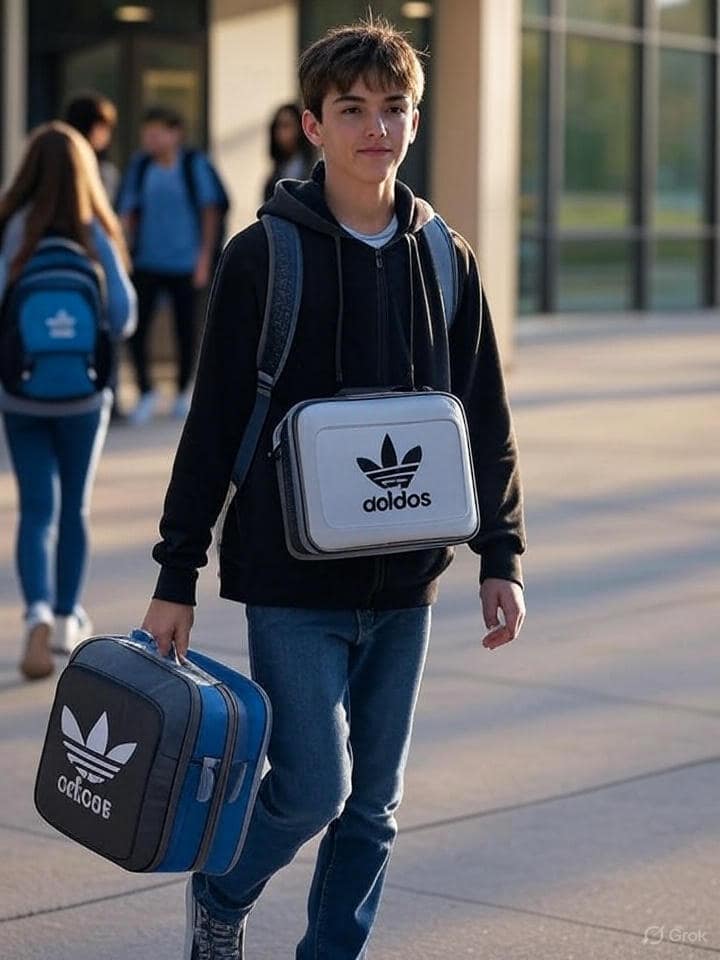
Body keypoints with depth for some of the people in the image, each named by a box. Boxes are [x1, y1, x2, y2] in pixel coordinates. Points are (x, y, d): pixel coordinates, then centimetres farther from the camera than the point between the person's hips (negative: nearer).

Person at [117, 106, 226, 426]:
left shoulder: (194, 164, -3)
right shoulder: (140, 166, 4)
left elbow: (211, 213, 1)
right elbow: (128, 212, 7)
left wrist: (204, 258, -2)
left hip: (185, 264, -2)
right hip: (146, 263, 2)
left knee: (185, 329, 5)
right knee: (136, 327, -8)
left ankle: (183, 393, 24)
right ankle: (146, 393, 7)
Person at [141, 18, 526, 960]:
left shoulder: (445, 261, 6)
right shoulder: (264, 256, -5)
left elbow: (487, 425, 11)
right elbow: (213, 424, -3)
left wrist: (501, 557, 4)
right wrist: (177, 573, -4)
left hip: (403, 582, 4)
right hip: (292, 579, -4)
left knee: (373, 807, 8)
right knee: (313, 788, -7)